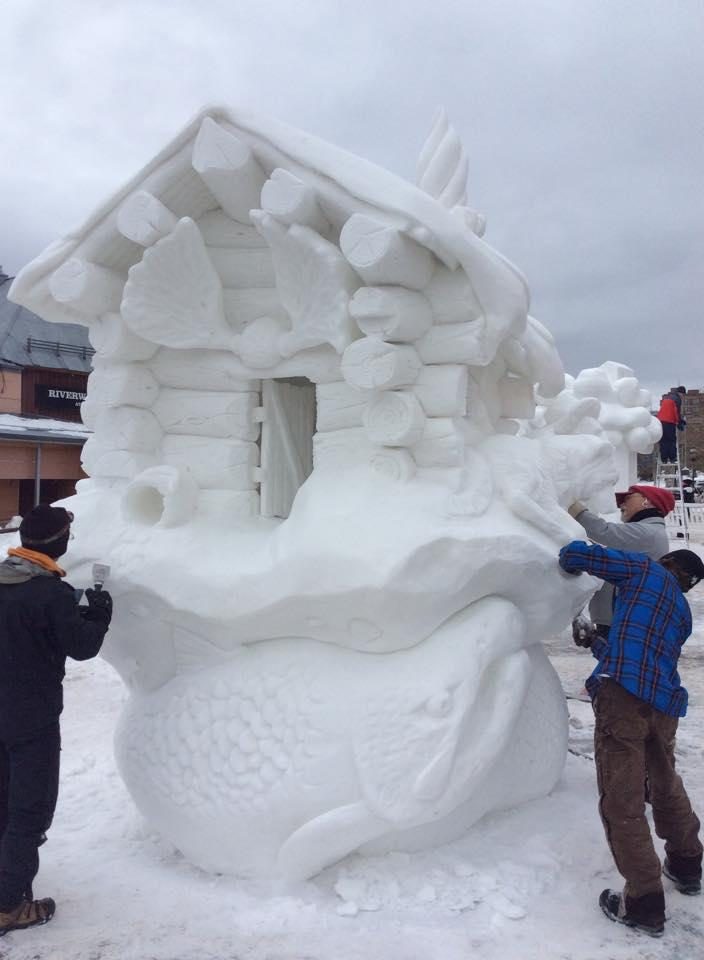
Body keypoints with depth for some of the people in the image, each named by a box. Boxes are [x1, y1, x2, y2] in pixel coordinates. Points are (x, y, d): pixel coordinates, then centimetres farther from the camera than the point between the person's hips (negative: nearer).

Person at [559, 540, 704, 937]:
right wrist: (599, 644, 45)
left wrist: (571, 563, 25)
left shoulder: (645, 568, 10)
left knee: (622, 801, 0)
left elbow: (574, 553, 3)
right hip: (665, 704, 7)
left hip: (622, 695, -7)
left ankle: (646, 903, 5)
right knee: (667, 785, 29)